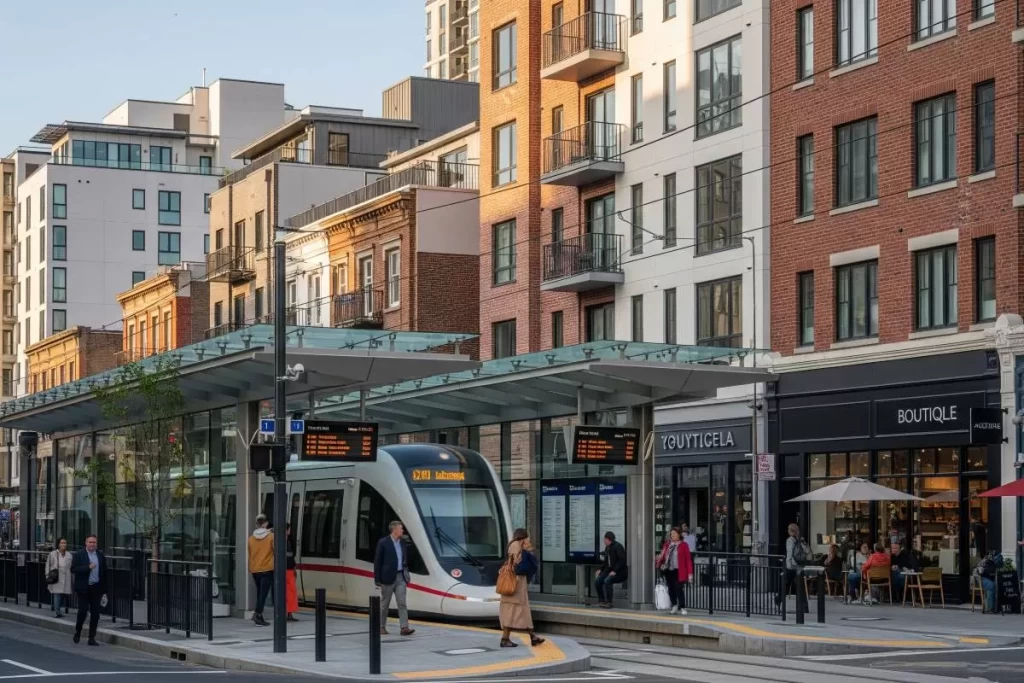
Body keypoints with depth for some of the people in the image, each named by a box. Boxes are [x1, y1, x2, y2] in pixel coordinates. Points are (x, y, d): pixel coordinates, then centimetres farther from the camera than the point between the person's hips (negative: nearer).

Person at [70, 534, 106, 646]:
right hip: (83, 588, -3)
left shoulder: (100, 556, 9)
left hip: (96, 588, 3)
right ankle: (77, 633, 20)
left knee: (95, 613, 1)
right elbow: (74, 569, -11)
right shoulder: (79, 555, -1)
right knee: (83, 611, -4)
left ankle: (92, 638, 8)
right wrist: (88, 567, -21)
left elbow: (104, 572, 11)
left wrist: (104, 588, 6)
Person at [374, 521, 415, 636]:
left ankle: (404, 627, -9)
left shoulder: (402, 542, 8)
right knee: (385, 603, 7)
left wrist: (406, 574, 10)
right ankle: (381, 626, 19)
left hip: (400, 576, 4)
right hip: (388, 577, -4)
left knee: (402, 602, -4)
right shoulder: (383, 543, -9)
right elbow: (377, 562, -9)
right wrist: (377, 580, -11)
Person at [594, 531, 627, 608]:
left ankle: (608, 602, -22)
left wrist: (615, 571, -24)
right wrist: (601, 570, 8)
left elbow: (622, 560, -19)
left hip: (620, 572, -8)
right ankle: (601, 600, 0)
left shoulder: (617, 546, -12)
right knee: (597, 581, -10)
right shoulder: (607, 548, 15)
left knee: (607, 580, -31)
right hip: (609, 570, 8)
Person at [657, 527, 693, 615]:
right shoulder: (667, 544, 13)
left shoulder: (684, 545, -2)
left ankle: (682, 608, -2)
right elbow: (663, 556, 15)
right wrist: (660, 559, -10)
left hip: (678, 571, -5)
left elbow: (688, 559, -4)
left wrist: (689, 573, -9)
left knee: (678, 589, -10)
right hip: (668, 570, 5)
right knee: (671, 589, 10)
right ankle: (674, 607, 23)